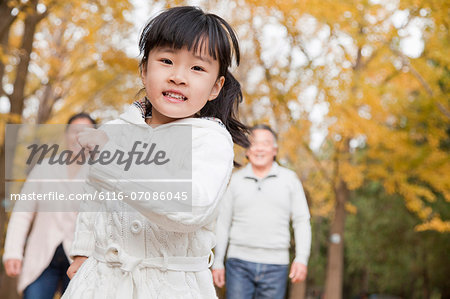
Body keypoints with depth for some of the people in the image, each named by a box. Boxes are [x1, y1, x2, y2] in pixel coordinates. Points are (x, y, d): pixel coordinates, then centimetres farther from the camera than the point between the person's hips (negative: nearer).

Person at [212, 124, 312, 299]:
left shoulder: (289, 179, 6)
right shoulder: (235, 180, 7)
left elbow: (301, 221, 4)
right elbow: (223, 223, 10)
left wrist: (301, 259, -7)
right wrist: (217, 262, 6)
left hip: (275, 266, 0)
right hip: (239, 264, 0)